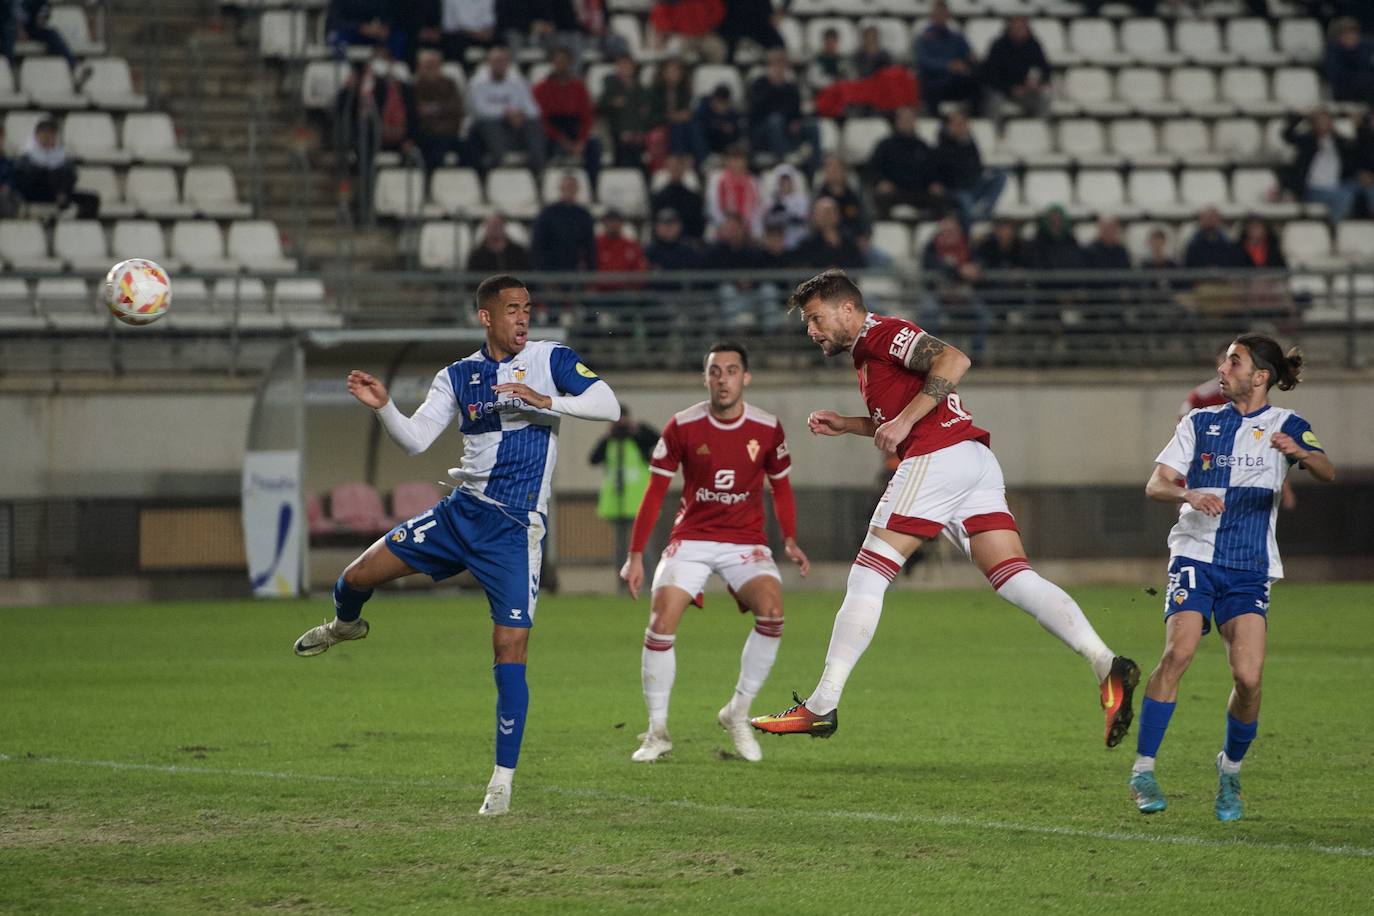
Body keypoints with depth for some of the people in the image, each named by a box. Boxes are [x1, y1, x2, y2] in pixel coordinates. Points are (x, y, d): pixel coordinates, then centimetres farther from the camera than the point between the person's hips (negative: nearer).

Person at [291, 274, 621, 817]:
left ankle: (503, 780, -4)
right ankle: (345, 626, 40)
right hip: (461, 512, 4)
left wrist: (545, 400, -25)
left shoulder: (550, 359, -2)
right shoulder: (458, 376, 9)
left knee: (511, 646, -12)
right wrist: (382, 406, -14)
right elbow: (415, 440, 4)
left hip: (515, 529, -4)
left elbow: (608, 406, -13)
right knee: (357, 577, 0)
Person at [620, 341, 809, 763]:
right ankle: (657, 731, -3)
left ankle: (737, 713, -6)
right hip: (691, 538, 0)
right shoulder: (682, 427, -6)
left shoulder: (767, 429, -2)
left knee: (772, 609, -25)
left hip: (746, 542, 1)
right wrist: (635, 555, -3)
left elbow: (781, 488, 13)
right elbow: (655, 493, 0)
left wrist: (790, 542, 1)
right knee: (661, 621, -19)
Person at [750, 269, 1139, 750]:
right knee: (1015, 579, -3)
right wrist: (843, 425, 25)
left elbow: (954, 360, -15)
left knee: (867, 577, -5)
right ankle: (1106, 663, -21)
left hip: (938, 456, -10)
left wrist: (904, 421, -17)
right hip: (977, 463, 10)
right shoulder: (866, 353, 28)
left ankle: (821, 706, -6)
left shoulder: (883, 333, -1)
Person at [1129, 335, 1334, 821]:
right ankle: (1143, 770, -17)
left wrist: (1300, 453, -37)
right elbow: (1156, 484, 6)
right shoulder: (1201, 422, 12)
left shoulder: (1284, 425, 6)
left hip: (1250, 567, -1)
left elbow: (1326, 472, -13)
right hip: (1195, 556, 1)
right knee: (1178, 652, -22)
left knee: (1248, 677, -14)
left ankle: (1231, 770, 13)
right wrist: (1187, 494, -17)